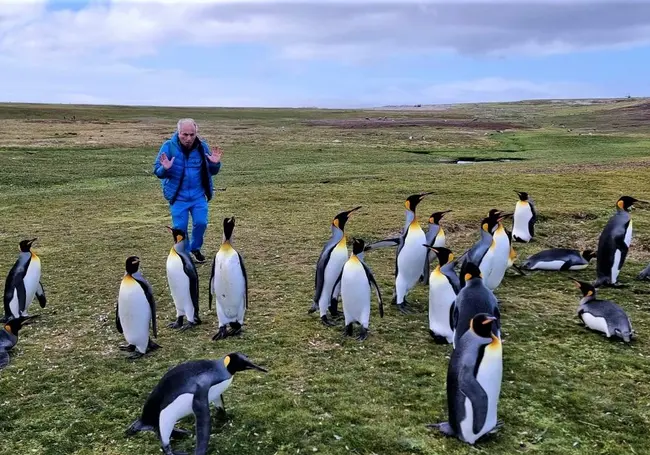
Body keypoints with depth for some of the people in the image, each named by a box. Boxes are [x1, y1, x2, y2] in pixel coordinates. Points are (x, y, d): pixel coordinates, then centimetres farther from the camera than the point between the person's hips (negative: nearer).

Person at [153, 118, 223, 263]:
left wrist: (215, 163, -16)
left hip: (198, 195, 2)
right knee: (180, 227, 1)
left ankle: (195, 248, 27)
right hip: (178, 196, -2)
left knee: (201, 223, -1)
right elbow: (157, 172, -7)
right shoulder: (168, 146, -10)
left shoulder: (202, 146, -3)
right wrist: (165, 169, -29)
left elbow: (212, 172, 6)